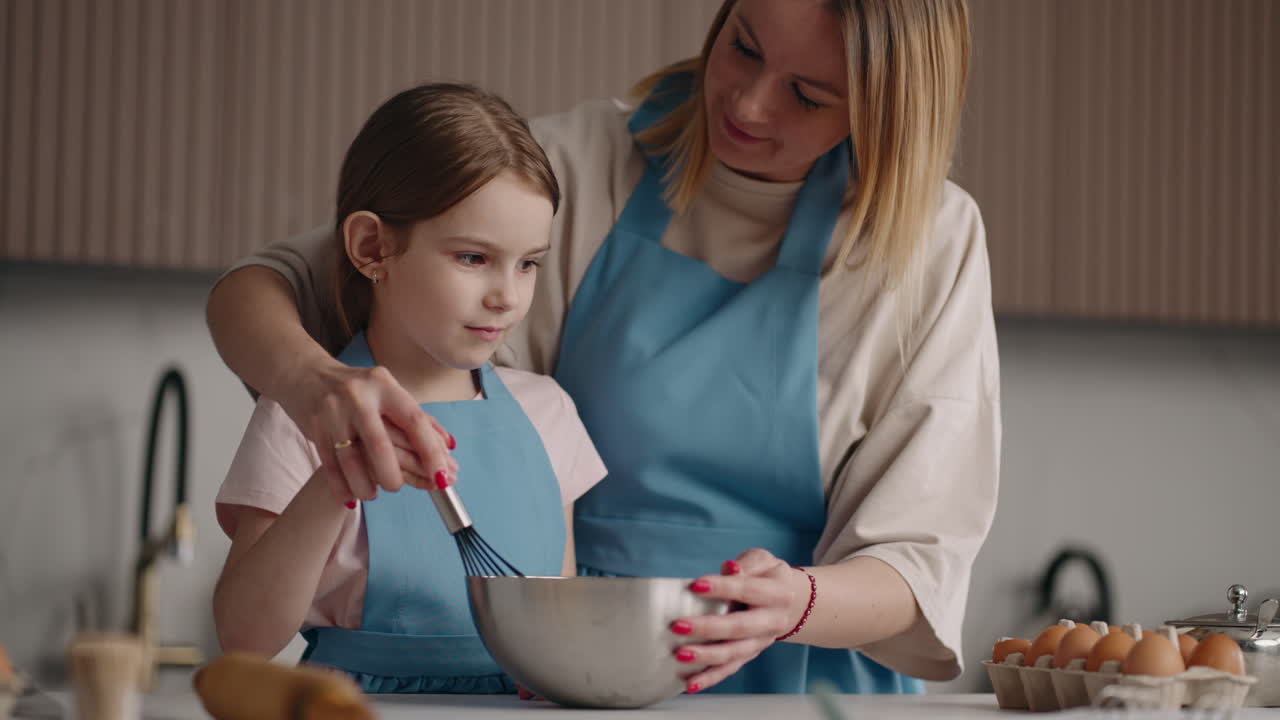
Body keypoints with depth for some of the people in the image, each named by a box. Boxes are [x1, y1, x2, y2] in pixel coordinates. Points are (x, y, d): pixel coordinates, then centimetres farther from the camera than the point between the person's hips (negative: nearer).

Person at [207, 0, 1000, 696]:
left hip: (803, 682, 2)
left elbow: (919, 561, -3)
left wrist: (796, 602, -26)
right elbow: (256, 290, -3)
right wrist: (311, 376, -27)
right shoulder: (578, 166, -2)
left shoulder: (933, 239, -2)